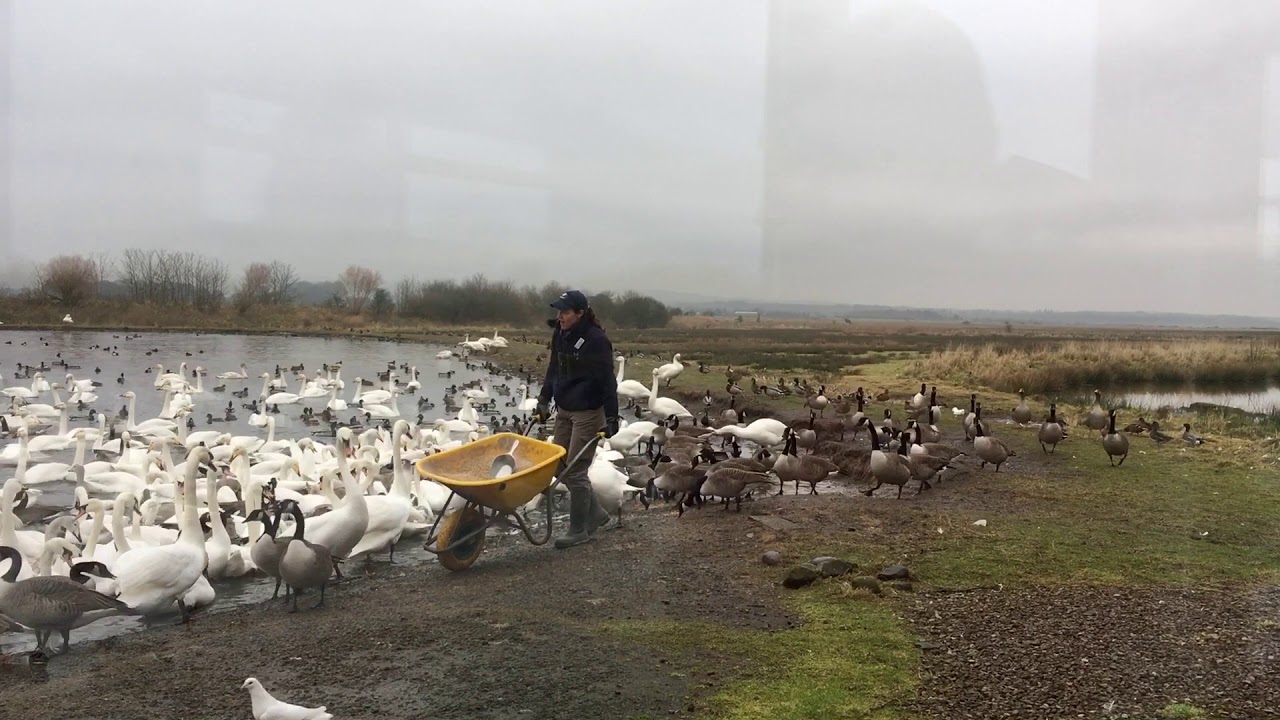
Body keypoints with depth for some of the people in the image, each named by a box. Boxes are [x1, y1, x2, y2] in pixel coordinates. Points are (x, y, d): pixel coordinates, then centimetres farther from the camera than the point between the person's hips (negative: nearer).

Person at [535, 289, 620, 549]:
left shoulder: (596, 340, -17)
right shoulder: (560, 335, 5)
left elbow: (607, 381, -16)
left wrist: (611, 418, -18)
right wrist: (544, 400, 15)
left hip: (588, 413, -8)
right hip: (564, 410, 8)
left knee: (575, 470, -4)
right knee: (558, 465, 10)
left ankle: (579, 530, 11)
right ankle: (597, 516, 24)